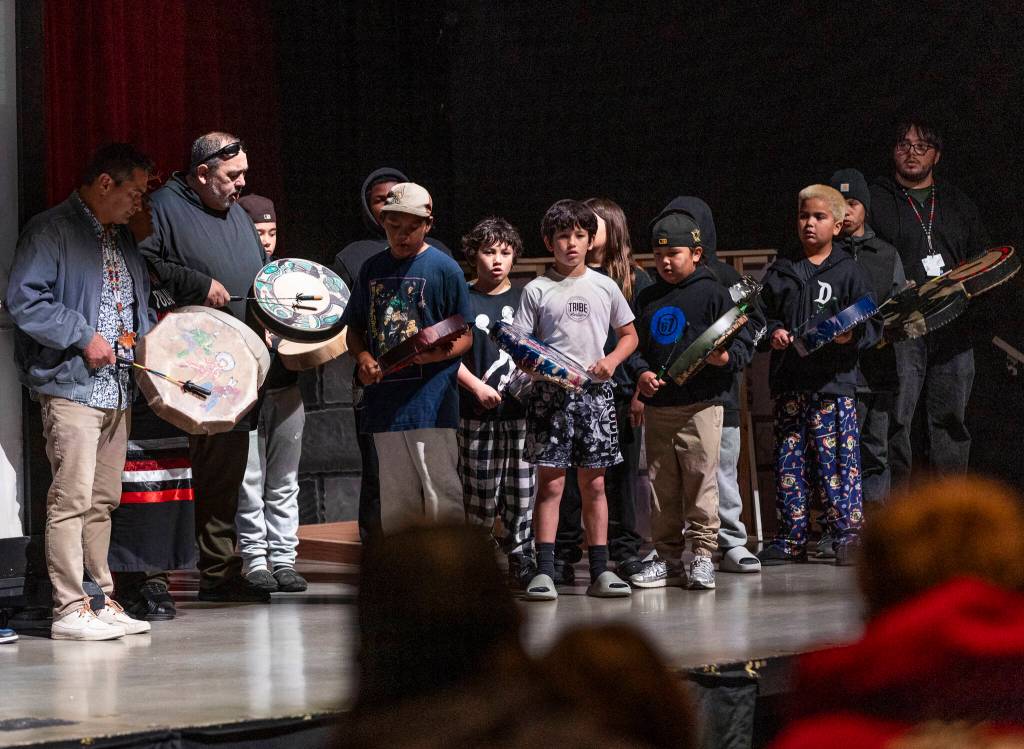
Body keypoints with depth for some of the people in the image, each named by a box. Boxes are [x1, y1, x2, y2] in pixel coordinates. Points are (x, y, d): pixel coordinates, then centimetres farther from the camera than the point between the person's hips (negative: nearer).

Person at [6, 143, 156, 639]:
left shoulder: (121, 236, 19)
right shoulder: (51, 230, -7)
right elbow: (23, 300, -17)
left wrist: (147, 337, 12)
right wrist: (84, 337, -17)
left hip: (117, 388, 8)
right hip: (72, 385, -8)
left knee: (102, 501, 11)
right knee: (72, 500, -9)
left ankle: (102, 603, 16)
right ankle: (70, 611, -7)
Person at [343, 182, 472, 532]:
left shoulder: (445, 269, 0)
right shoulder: (372, 269, 14)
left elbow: (465, 336, 1)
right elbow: (355, 328, 21)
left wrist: (439, 353, -19)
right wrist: (362, 358, 0)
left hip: (431, 401, -5)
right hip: (385, 401, 5)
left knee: (441, 498, -7)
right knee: (396, 503, 10)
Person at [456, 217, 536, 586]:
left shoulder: (523, 299, 12)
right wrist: (476, 386, -10)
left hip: (520, 408, 2)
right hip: (477, 411, -2)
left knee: (522, 488, 1)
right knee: (480, 490, -2)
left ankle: (522, 559, 7)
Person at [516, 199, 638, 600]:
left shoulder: (604, 287, 10)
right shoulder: (537, 290, 3)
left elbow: (629, 335, 18)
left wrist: (611, 360, -2)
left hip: (594, 391, 2)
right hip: (549, 392, -2)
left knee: (594, 483, 5)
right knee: (550, 481, -5)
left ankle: (600, 571, 8)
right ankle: (544, 571, -6)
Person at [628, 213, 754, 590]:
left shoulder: (712, 293, 1)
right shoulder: (647, 299, 16)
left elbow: (743, 343, -1)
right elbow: (634, 344, 22)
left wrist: (725, 358, -21)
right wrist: (640, 372, 3)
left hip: (701, 406, -5)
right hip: (657, 406, 5)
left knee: (700, 481, -7)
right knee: (661, 485, 7)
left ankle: (703, 555, -1)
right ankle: (667, 558, 14)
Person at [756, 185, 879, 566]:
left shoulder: (848, 271, 3)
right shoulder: (781, 271, 13)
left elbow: (871, 324, 1)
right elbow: (764, 314, 20)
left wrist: (851, 335, -18)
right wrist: (773, 332, -1)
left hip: (834, 381, -4)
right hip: (789, 381, 4)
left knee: (837, 459, -6)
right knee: (789, 459, 5)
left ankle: (847, 534, 1)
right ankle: (791, 538, 12)